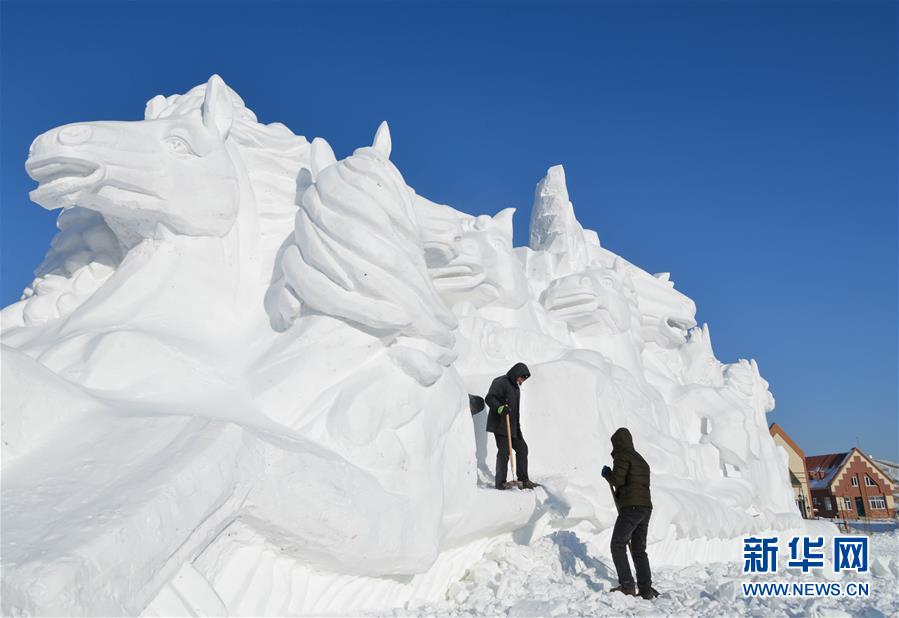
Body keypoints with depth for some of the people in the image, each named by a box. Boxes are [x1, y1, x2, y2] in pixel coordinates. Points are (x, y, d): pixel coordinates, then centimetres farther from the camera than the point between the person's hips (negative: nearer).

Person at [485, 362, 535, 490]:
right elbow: (489, 398, -21)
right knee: (504, 453, -8)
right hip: (500, 426, -10)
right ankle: (500, 483, 0)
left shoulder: (516, 386, 19)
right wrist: (499, 408, -37)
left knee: (522, 448, 10)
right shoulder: (500, 383, -11)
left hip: (513, 426, 10)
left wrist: (517, 425, 28)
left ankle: (523, 479, 19)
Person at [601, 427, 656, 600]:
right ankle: (646, 590, 8)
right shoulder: (641, 460, 22)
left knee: (618, 545, -2)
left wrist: (607, 474, 4)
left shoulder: (623, 456, -4)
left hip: (631, 507, -8)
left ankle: (627, 585, -10)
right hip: (646, 508, 8)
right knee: (639, 550, 12)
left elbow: (617, 480, -16)